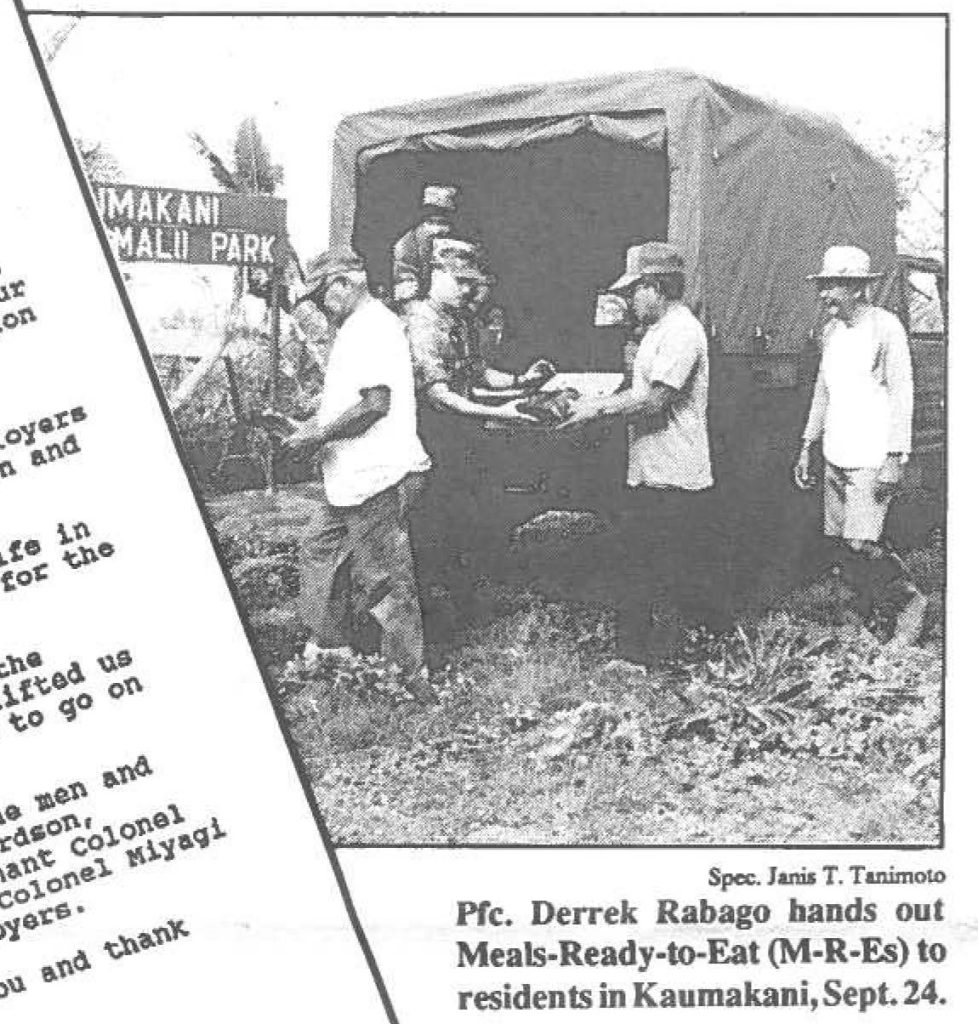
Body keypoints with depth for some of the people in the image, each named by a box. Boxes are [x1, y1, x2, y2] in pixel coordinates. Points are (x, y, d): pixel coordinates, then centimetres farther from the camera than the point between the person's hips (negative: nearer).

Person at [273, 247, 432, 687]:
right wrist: (306, 428, 14)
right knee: (318, 550, 20)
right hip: (349, 477, 11)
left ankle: (412, 675, 5)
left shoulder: (374, 326, -15)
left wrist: (317, 434, -15)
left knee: (383, 577, -4)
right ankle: (328, 643, 32)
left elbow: (375, 403, -24)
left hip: (373, 475, -11)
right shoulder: (356, 328, 18)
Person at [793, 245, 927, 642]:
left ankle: (913, 597, 9)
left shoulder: (885, 327, -10)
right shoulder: (831, 331, 12)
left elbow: (901, 394, -12)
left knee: (860, 543, -13)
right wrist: (807, 447, 18)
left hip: (872, 459, -7)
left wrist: (895, 458, -17)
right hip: (836, 457, 7)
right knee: (846, 544, 7)